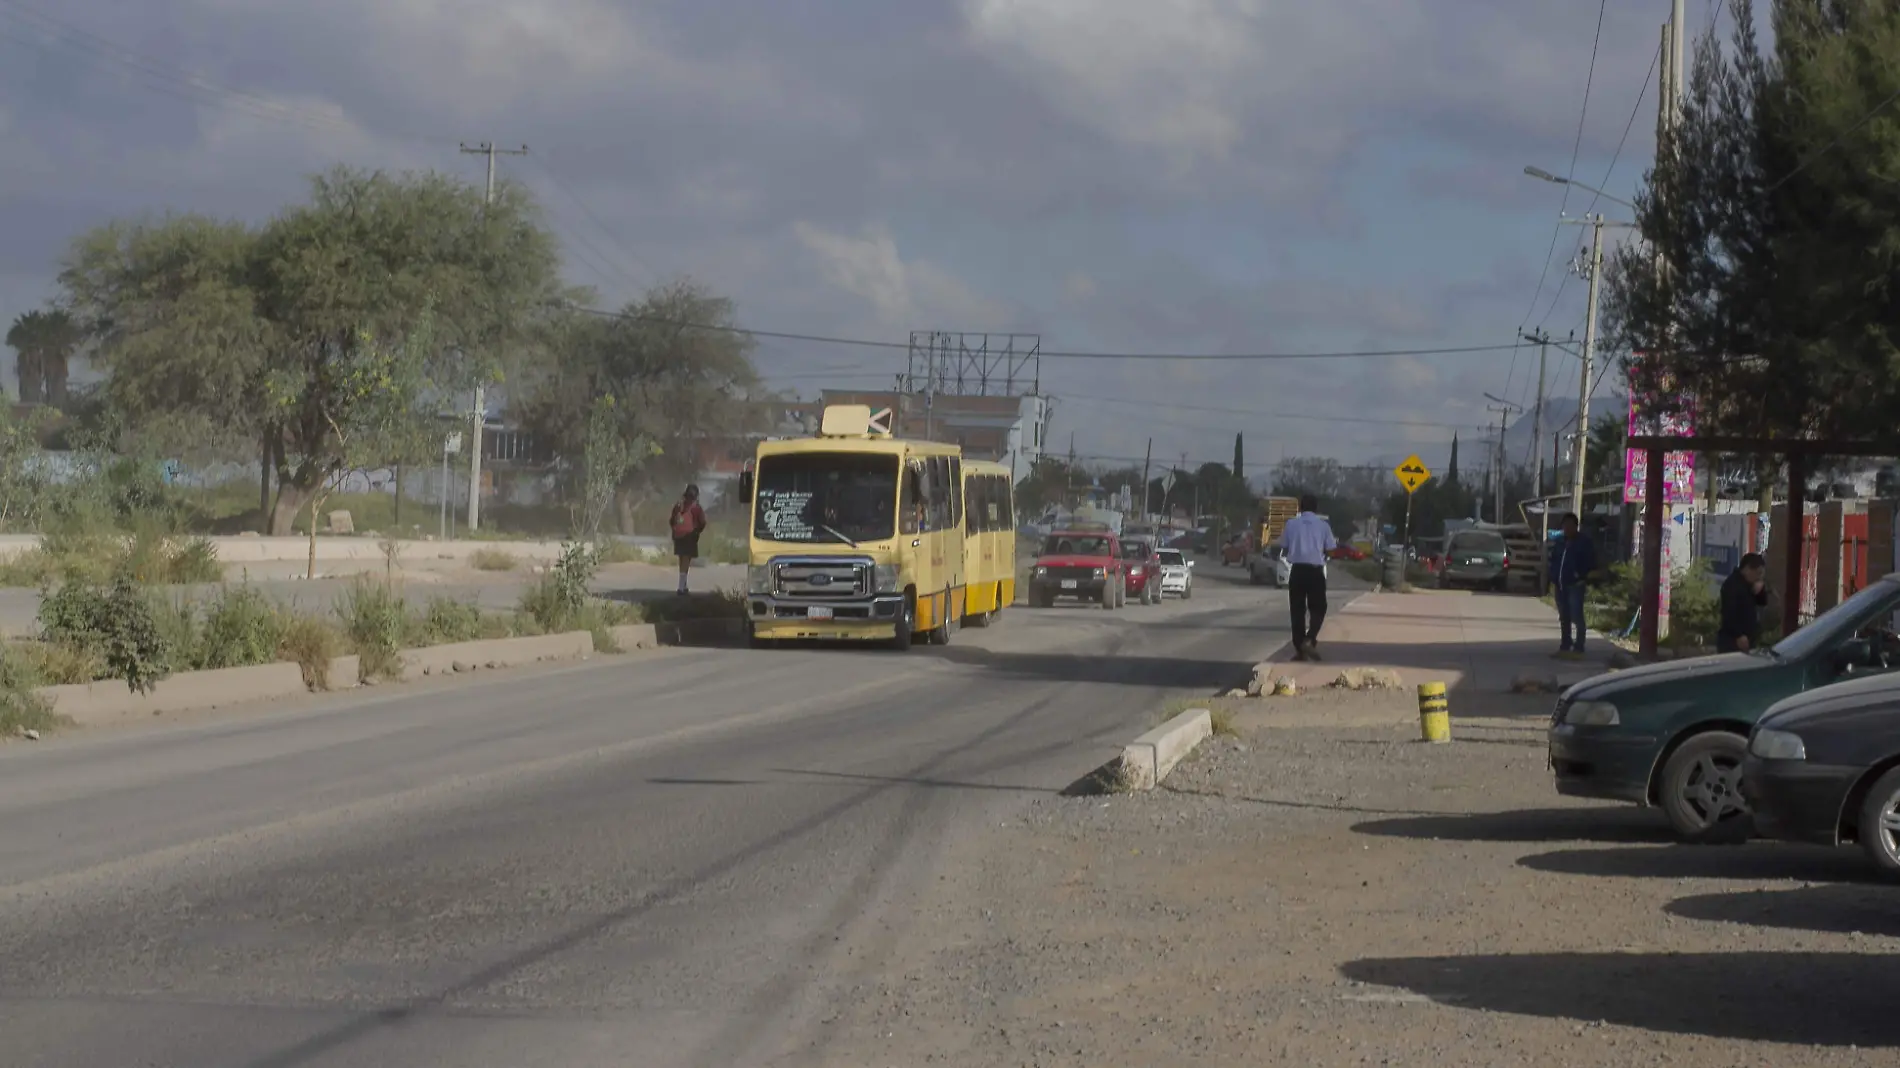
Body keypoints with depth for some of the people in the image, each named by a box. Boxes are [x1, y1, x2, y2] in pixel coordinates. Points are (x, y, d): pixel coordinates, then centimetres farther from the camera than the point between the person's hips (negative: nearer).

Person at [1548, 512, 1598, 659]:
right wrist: (1553, 578, 9)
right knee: (1564, 618, 11)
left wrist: (1582, 577, -14)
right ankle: (1565, 647, 18)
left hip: (1575, 585, -7)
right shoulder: (1559, 542, 16)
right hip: (1560, 585, 7)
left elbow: (1591, 563, -6)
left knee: (1576, 617, -11)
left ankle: (1578, 649, -12)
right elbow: (1553, 560, 22)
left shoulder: (1584, 543, -3)